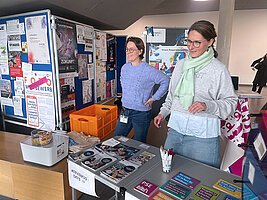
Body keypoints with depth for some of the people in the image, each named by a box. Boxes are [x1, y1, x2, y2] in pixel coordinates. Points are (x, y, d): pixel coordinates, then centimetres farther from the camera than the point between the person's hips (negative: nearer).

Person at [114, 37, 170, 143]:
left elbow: (166, 81, -12)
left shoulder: (148, 70, -16)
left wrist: (154, 98, -11)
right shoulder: (125, 68, 4)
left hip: (141, 114, -5)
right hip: (125, 111, 6)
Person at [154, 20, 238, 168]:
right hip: (176, 129, 5)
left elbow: (231, 102, -3)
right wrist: (163, 113, 12)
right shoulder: (180, 65, 11)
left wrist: (207, 105, -20)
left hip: (203, 135, -4)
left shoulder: (219, 69, -6)